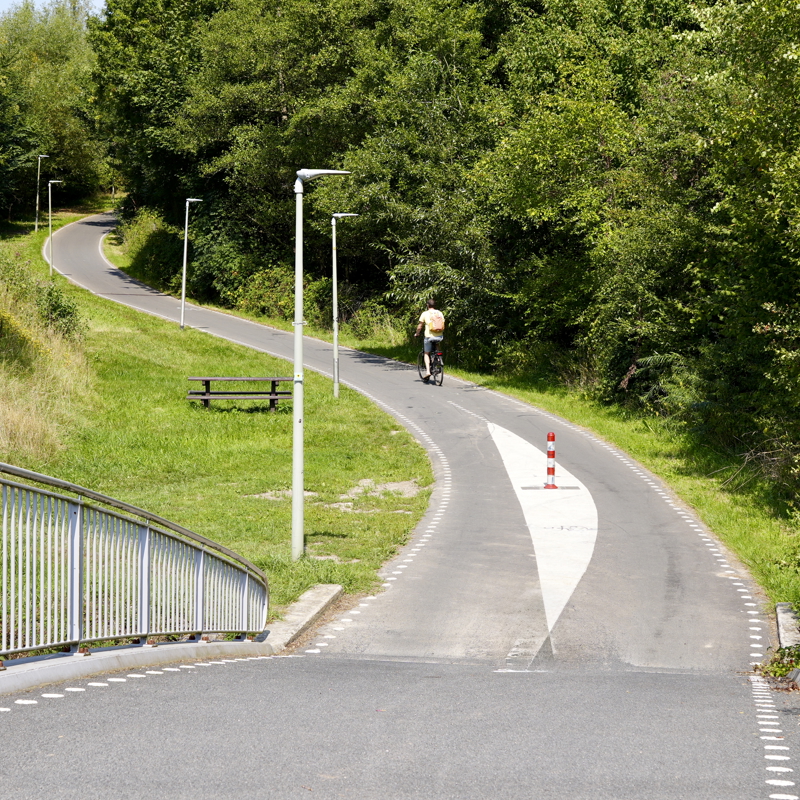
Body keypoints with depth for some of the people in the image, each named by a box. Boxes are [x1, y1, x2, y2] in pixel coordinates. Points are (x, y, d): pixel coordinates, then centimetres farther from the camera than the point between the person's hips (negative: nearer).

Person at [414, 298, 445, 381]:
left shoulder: (425, 313, -2)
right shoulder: (440, 313, 7)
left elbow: (420, 326, 2)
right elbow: (443, 326, 13)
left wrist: (416, 334, 18)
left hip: (429, 336, -3)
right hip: (439, 337, 3)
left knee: (427, 354, 9)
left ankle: (427, 371, -5)